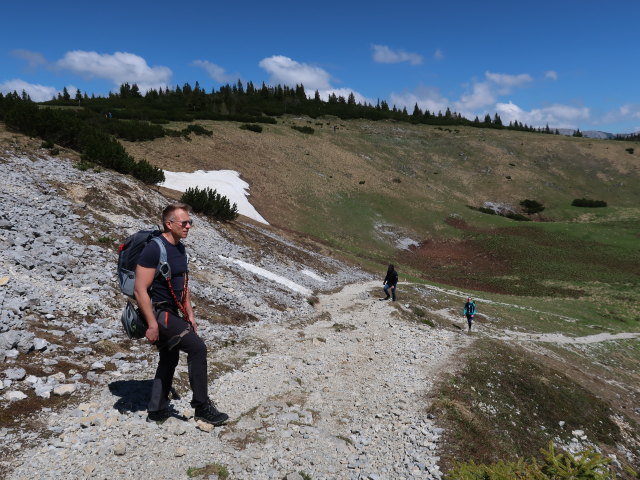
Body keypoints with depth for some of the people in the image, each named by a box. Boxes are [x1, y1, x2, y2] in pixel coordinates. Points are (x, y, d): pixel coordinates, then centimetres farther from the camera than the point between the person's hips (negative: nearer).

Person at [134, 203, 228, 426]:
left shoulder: (180, 249, 9)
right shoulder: (154, 249, -19)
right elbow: (140, 290, -21)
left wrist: (189, 315, 15)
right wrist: (152, 324, -23)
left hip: (170, 312, 10)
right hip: (157, 313, -10)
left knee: (169, 360, 17)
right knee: (197, 347, -16)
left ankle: (157, 411, 32)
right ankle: (202, 407, -6)